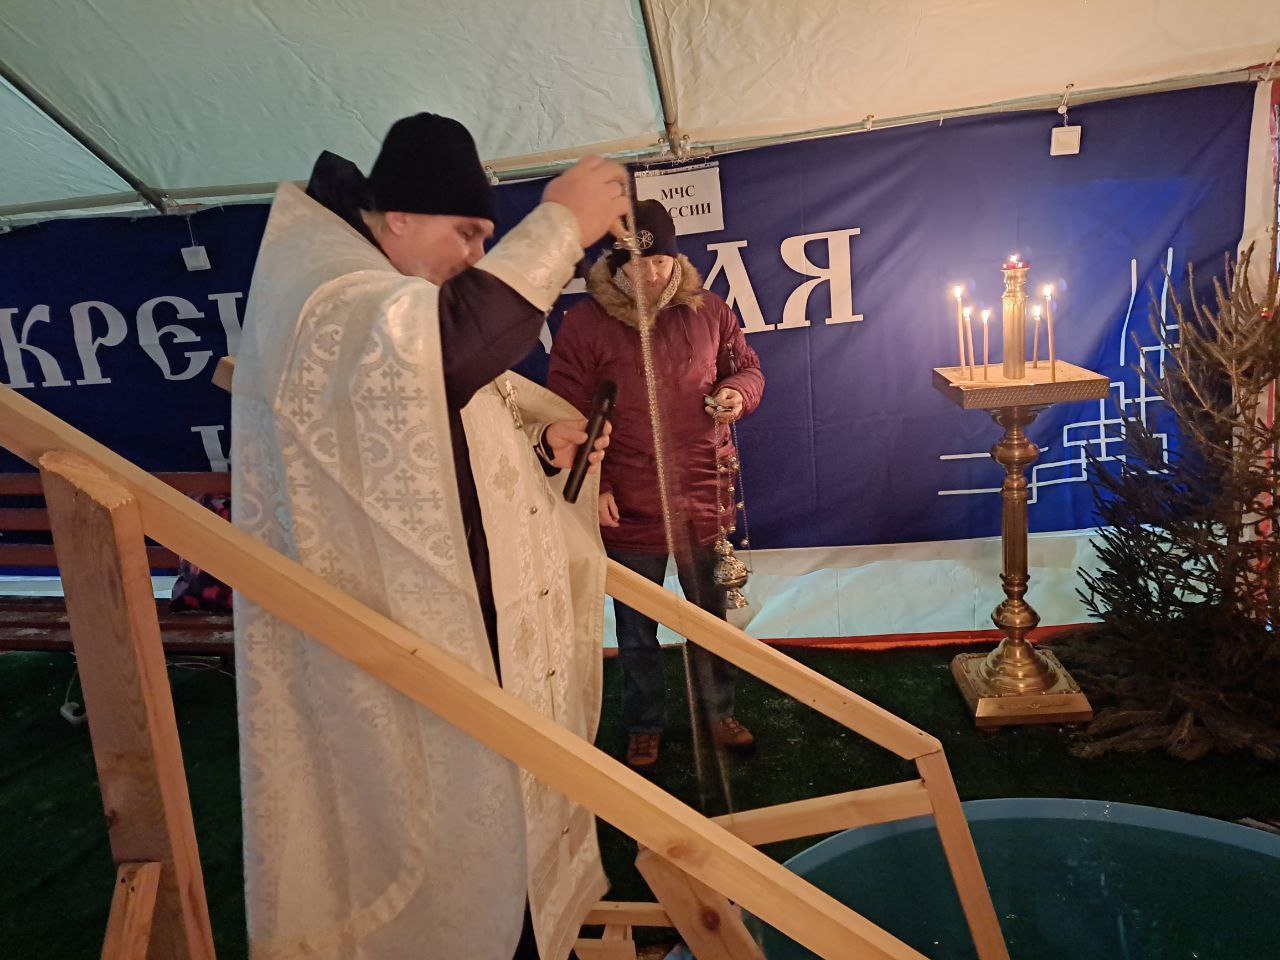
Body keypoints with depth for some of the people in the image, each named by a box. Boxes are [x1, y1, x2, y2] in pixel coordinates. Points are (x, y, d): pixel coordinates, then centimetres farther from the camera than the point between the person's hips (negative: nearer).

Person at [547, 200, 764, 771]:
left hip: (705, 503, 3)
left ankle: (719, 714, 43)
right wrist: (591, 486, -13)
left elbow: (747, 367, 13)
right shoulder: (584, 325, -10)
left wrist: (739, 393, -10)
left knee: (712, 619, 20)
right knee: (637, 630, 16)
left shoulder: (707, 311, 0)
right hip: (628, 509, -2)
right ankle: (644, 726, 39)